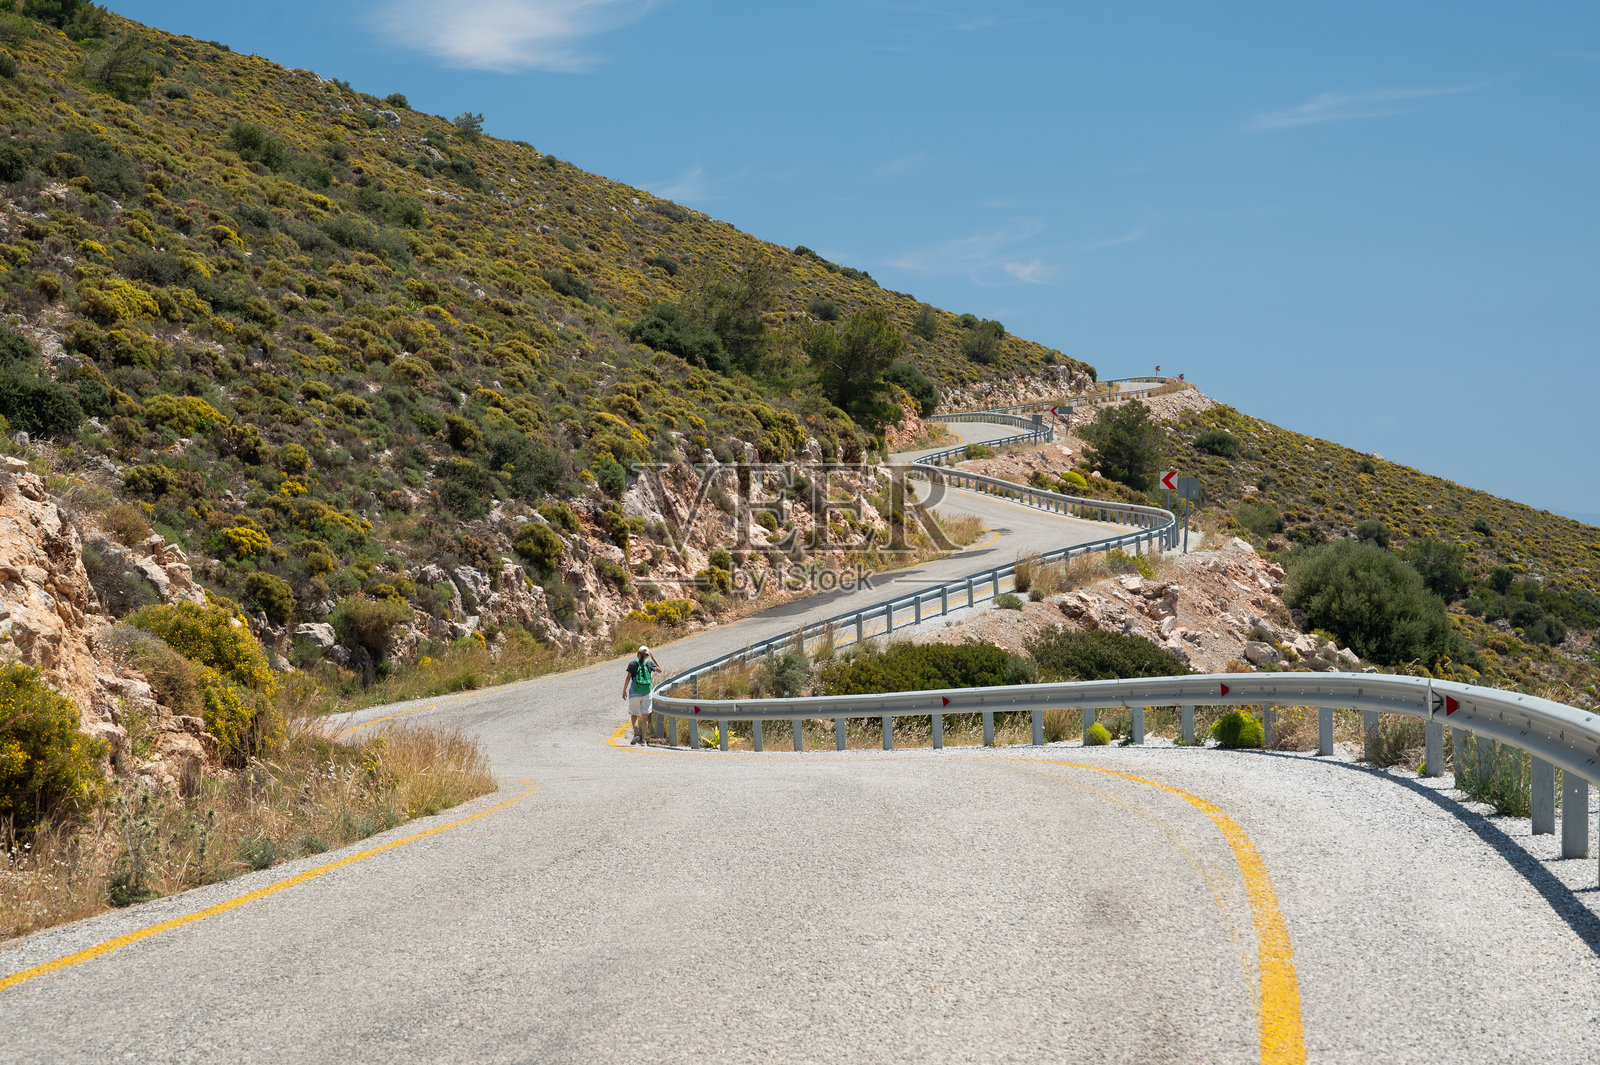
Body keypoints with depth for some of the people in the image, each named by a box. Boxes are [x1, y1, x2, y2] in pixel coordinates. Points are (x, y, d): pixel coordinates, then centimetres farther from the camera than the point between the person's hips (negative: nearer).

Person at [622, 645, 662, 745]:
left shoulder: (633, 664, 0)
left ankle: (636, 734, -11)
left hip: (635, 692, -1)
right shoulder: (650, 663, 3)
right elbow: (659, 670, 20)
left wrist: (624, 690, 2)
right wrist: (653, 657, 22)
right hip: (646, 693, 1)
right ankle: (643, 739, 3)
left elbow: (628, 677, -5)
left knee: (634, 715, 10)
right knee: (645, 716, 5)